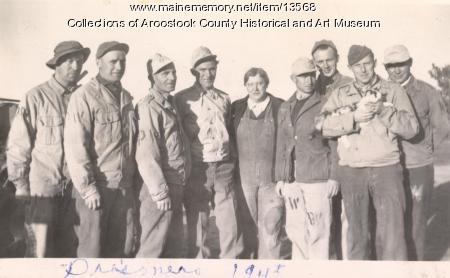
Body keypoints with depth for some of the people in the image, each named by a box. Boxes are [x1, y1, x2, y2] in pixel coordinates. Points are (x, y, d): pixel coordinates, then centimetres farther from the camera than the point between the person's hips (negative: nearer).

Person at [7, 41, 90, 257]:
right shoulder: (36, 97, -8)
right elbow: (18, 144, -6)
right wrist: (20, 184, -5)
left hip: (73, 188, 4)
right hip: (42, 187, -4)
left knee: (67, 248, 15)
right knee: (39, 252, 2)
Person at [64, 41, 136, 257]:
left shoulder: (126, 97, 12)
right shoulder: (84, 96, -10)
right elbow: (75, 146, -15)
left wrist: (132, 177, 13)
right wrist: (87, 188, -17)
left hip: (124, 187, 6)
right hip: (96, 186, -6)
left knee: (123, 247, 12)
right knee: (92, 249, 3)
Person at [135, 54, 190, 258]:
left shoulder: (170, 104, 15)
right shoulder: (149, 107, -14)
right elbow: (146, 156, -20)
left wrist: (177, 188, 14)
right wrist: (160, 192, -20)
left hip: (175, 186, 9)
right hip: (161, 189, -9)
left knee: (174, 246, 17)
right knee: (153, 248, 0)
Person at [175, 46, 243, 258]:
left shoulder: (224, 99, 13)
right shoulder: (182, 99, 0)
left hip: (224, 168, 3)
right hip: (196, 169, -3)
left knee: (230, 222, 4)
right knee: (197, 223, 4)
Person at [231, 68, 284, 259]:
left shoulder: (280, 107, 0)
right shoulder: (237, 108, 7)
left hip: (272, 178, -2)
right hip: (244, 177, 2)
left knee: (270, 226, 1)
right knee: (248, 225, 9)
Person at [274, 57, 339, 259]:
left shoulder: (325, 104, -2)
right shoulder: (285, 108, 13)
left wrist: (334, 177, -7)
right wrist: (280, 177, 13)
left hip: (317, 178, -5)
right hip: (292, 179, 5)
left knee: (317, 231, -3)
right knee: (295, 230, 9)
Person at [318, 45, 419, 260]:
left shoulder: (393, 91, 6)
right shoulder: (340, 94, 9)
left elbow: (411, 129, -1)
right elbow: (323, 126, -5)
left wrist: (383, 110, -14)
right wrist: (354, 117, -16)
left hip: (386, 168, -1)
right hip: (351, 171, 2)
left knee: (392, 235, -2)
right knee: (357, 233, 11)